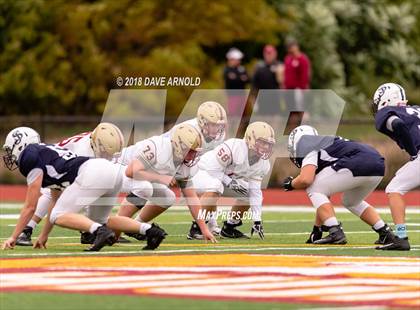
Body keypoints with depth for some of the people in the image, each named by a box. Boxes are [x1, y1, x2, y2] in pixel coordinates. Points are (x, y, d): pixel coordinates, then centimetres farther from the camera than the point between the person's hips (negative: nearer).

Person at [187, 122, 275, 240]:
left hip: (226, 179, 8)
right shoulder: (234, 148, -31)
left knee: (249, 193, 2)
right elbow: (212, 169, -28)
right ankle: (196, 228, -30)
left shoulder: (262, 164, -7)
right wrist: (230, 182, -31)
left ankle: (229, 227, 18)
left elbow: (255, 192, -6)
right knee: (215, 186, -39)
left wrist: (257, 220, -10)